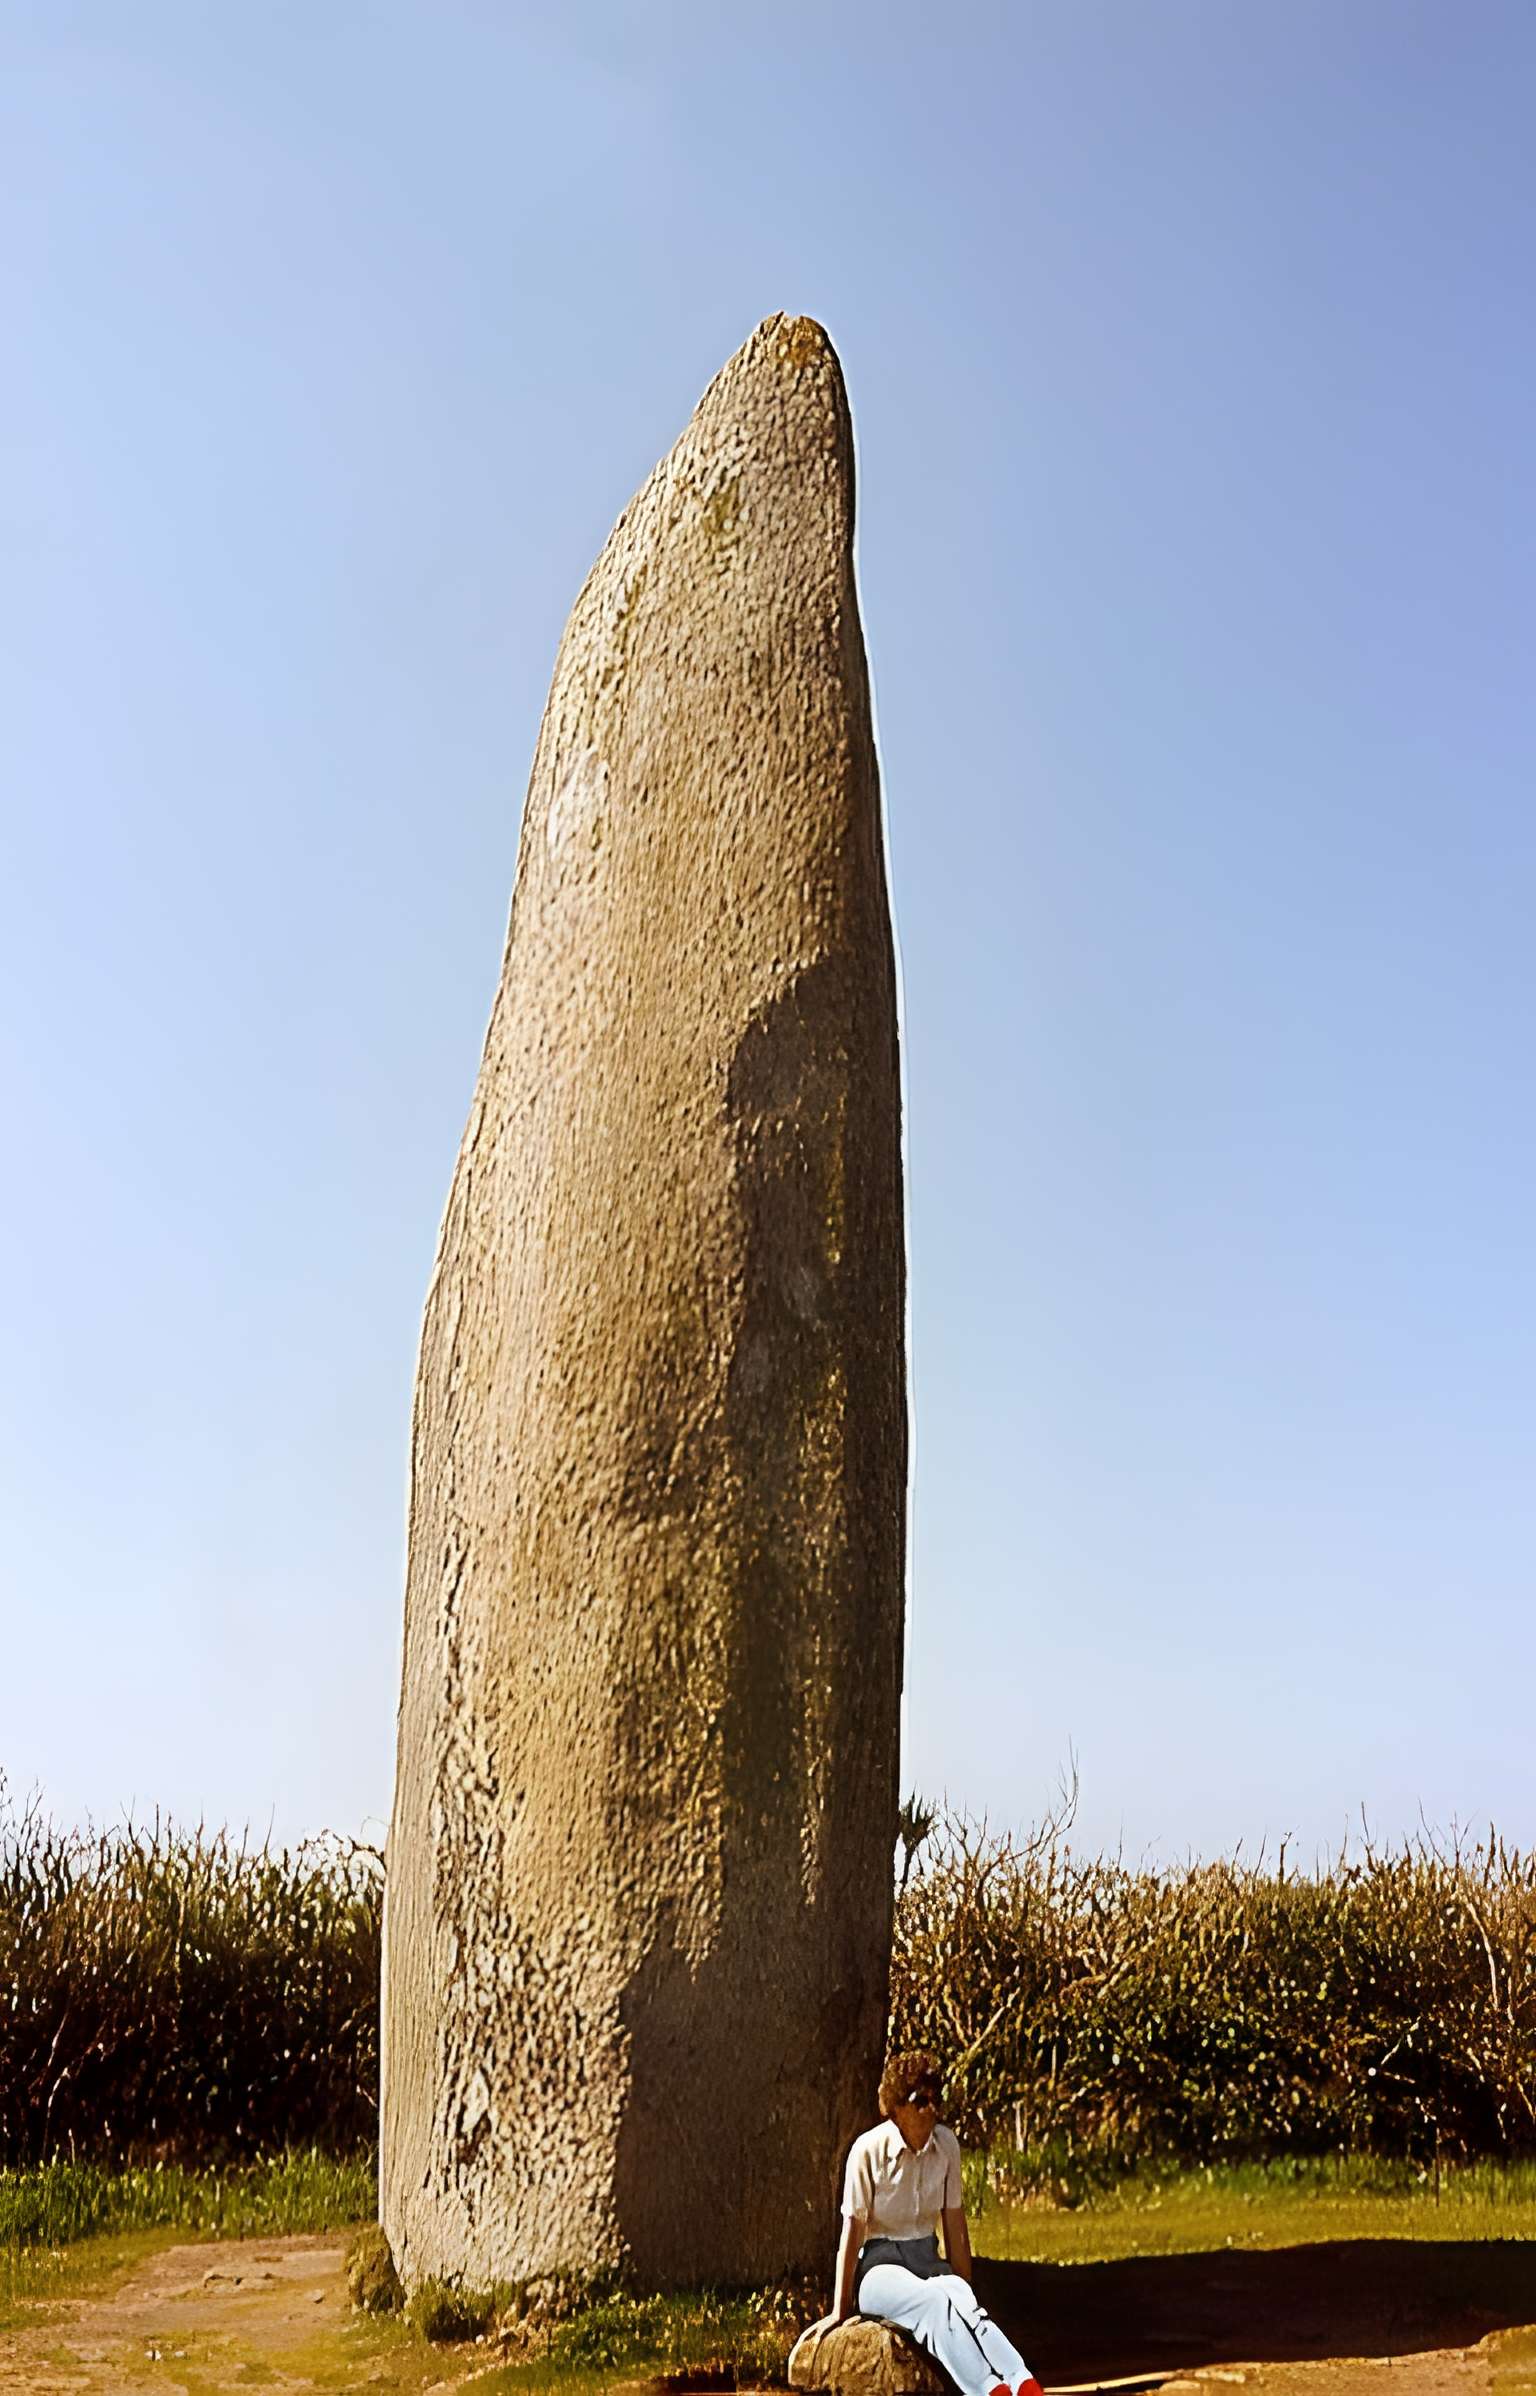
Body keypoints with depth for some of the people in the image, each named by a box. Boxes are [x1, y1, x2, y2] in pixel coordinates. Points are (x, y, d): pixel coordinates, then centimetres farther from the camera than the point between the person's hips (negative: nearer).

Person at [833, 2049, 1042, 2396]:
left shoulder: (947, 2144, 1)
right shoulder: (869, 2149, -12)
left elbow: (955, 2226, 6)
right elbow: (853, 2228, -9)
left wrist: (965, 2288, 7)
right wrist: (841, 2308, -4)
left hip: (926, 2260, 3)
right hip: (880, 2265, -3)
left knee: (962, 2301, -33)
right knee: (935, 2301, -37)